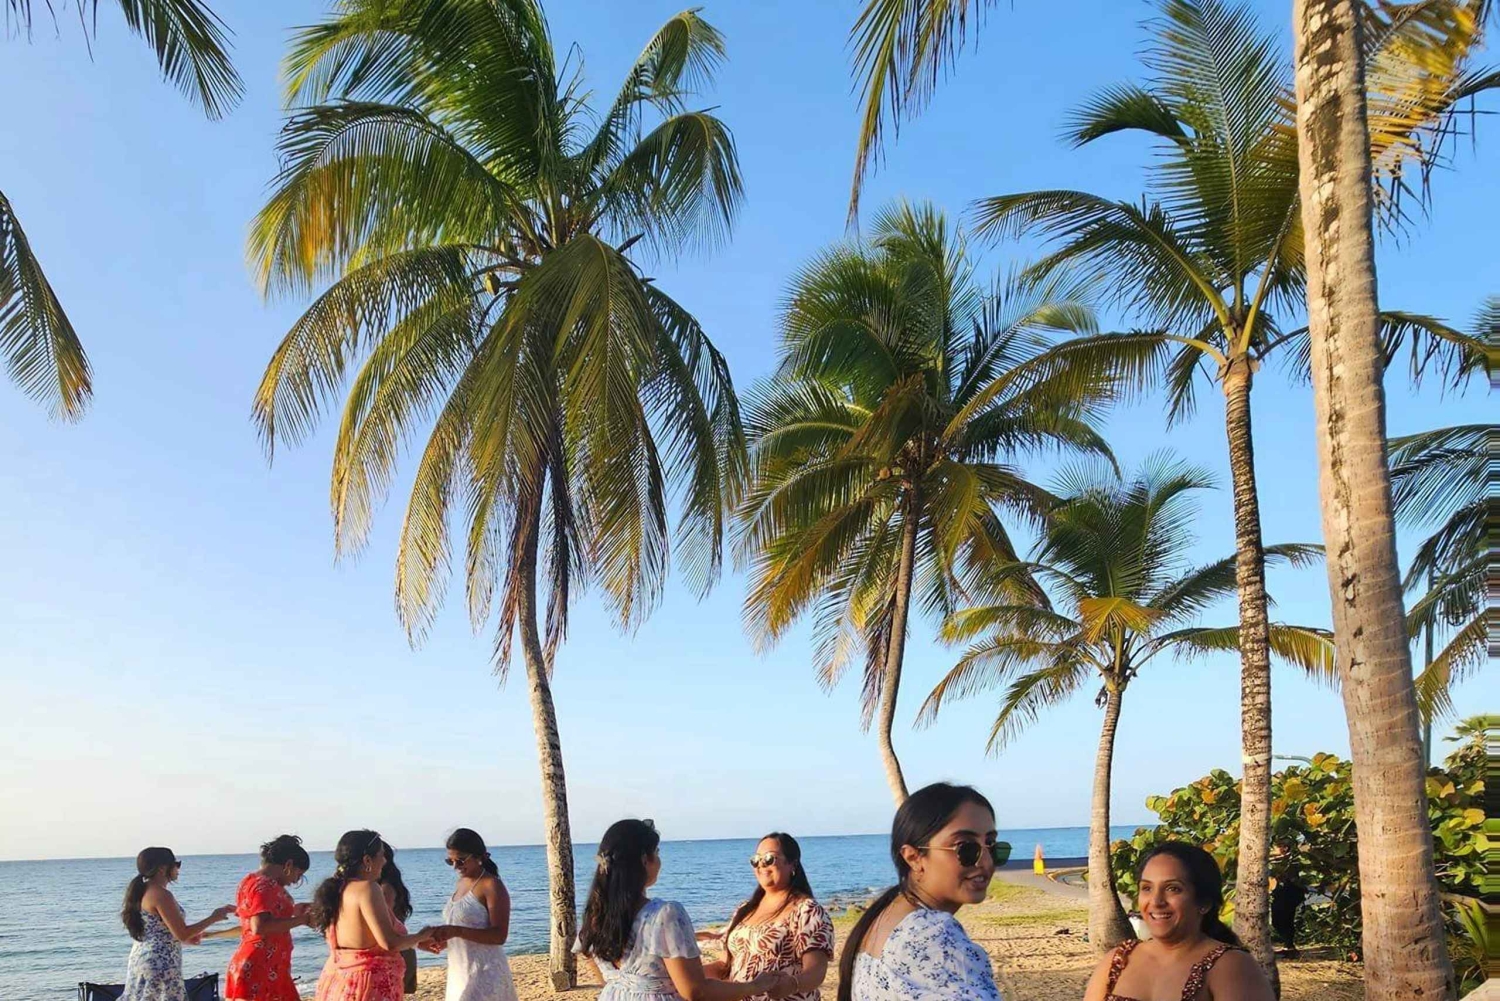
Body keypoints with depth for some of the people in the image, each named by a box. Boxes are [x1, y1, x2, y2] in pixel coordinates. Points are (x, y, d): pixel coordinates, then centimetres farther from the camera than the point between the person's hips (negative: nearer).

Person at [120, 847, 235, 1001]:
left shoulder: (143, 892, 11)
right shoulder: (161, 894, -18)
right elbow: (182, 933, -18)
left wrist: (187, 938, 21)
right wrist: (213, 918, -9)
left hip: (141, 958, 10)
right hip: (160, 964, -10)